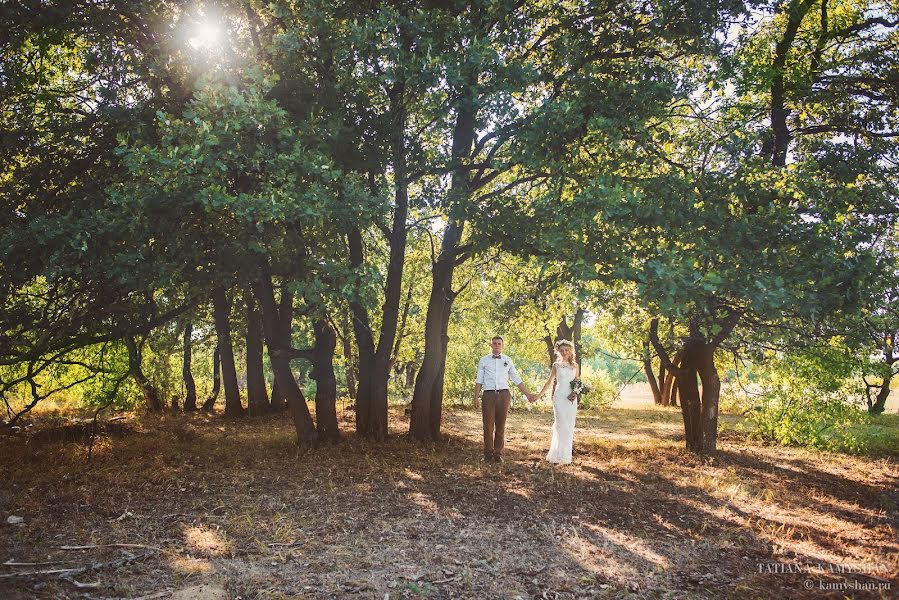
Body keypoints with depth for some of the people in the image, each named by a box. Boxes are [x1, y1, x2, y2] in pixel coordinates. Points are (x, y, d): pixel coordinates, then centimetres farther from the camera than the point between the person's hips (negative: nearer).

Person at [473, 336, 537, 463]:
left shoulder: (508, 361, 11)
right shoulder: (483, 361, 8)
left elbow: (517, 380, 12)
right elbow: (479, 381, 7)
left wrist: (528, 394, 8)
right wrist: (476, 398, -2)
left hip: (503, 394, 1)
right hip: (489, 394, -1)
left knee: (500, 426, 5)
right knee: (488, 426, -1)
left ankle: (498, 453, 13)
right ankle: (488, 454, 10)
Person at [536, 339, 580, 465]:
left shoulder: (575, 365, 11)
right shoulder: (556, 365, 6)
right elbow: (549, 382, 10)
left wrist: (576, 392, -6)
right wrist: (538, 396, 8)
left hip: (572, 398, 2)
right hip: (559, 397, -2)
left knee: (569, 426, 3)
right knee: (561, 425, -9)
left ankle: (566, 455, 10)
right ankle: (559, 456, -4)